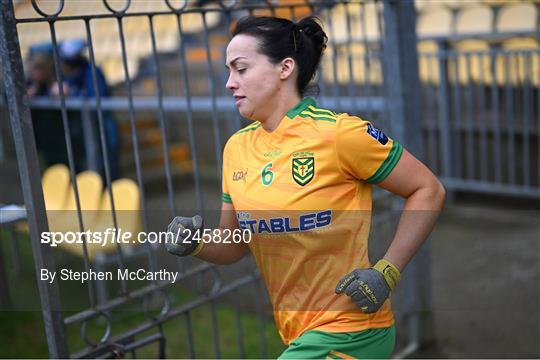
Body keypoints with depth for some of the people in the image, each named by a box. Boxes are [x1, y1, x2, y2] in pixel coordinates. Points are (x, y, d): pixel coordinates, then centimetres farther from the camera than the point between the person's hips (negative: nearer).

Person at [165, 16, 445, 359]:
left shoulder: (339, 133, -15)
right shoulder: (236, 147, 4)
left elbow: (429, 191, -8)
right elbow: (232, 246, 12)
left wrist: (387, 272, -15)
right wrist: (195, 243, -9)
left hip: (347, 331, -7)